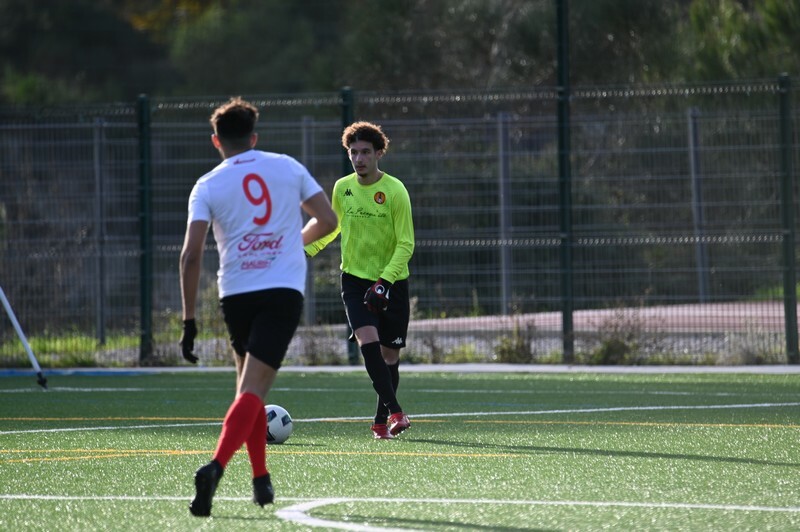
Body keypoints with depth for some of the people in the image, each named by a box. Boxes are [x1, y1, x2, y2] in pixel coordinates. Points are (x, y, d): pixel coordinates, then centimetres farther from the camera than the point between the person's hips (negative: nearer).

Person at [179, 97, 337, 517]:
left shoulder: (207, 186, 3)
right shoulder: (288, 168, 6)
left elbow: (191, 255, -5)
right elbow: (327, 221, 8)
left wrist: (189, 320, -2)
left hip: (236, 293, 1)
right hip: (284, 290, -1)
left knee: (250, 389, 21)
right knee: (253, 389, -10)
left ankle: (261, 480, 20)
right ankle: (215, 467, -31)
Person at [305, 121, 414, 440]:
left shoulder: (395, 191, -12)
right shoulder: (342, 188, 0)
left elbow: (406, 245, -12)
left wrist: (385, 281, -22)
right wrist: (305, 250, 9)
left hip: (392, 280, -1)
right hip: (355, 279, 1)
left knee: (389, 353, 5)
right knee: (368, 340, -21)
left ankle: (381, 421, 22)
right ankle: (395, 411, -23)